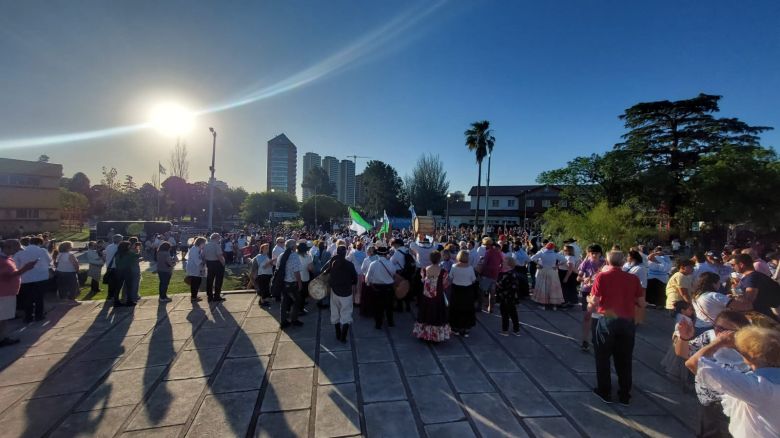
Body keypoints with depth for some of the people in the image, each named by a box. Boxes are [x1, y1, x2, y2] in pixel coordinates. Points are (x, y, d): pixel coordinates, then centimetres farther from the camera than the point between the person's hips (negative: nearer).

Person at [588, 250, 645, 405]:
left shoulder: (602, 277, -10)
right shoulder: (633, 278, -2)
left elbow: (594, 302, -14)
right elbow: (642, 304, 1)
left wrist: (591, 307, 8)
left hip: (607, 321, -3)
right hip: (627, 322, 3)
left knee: (603, 358, 14)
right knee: (624, 360, 16)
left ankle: (605, 392, 24)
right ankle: (625, 396, 28)